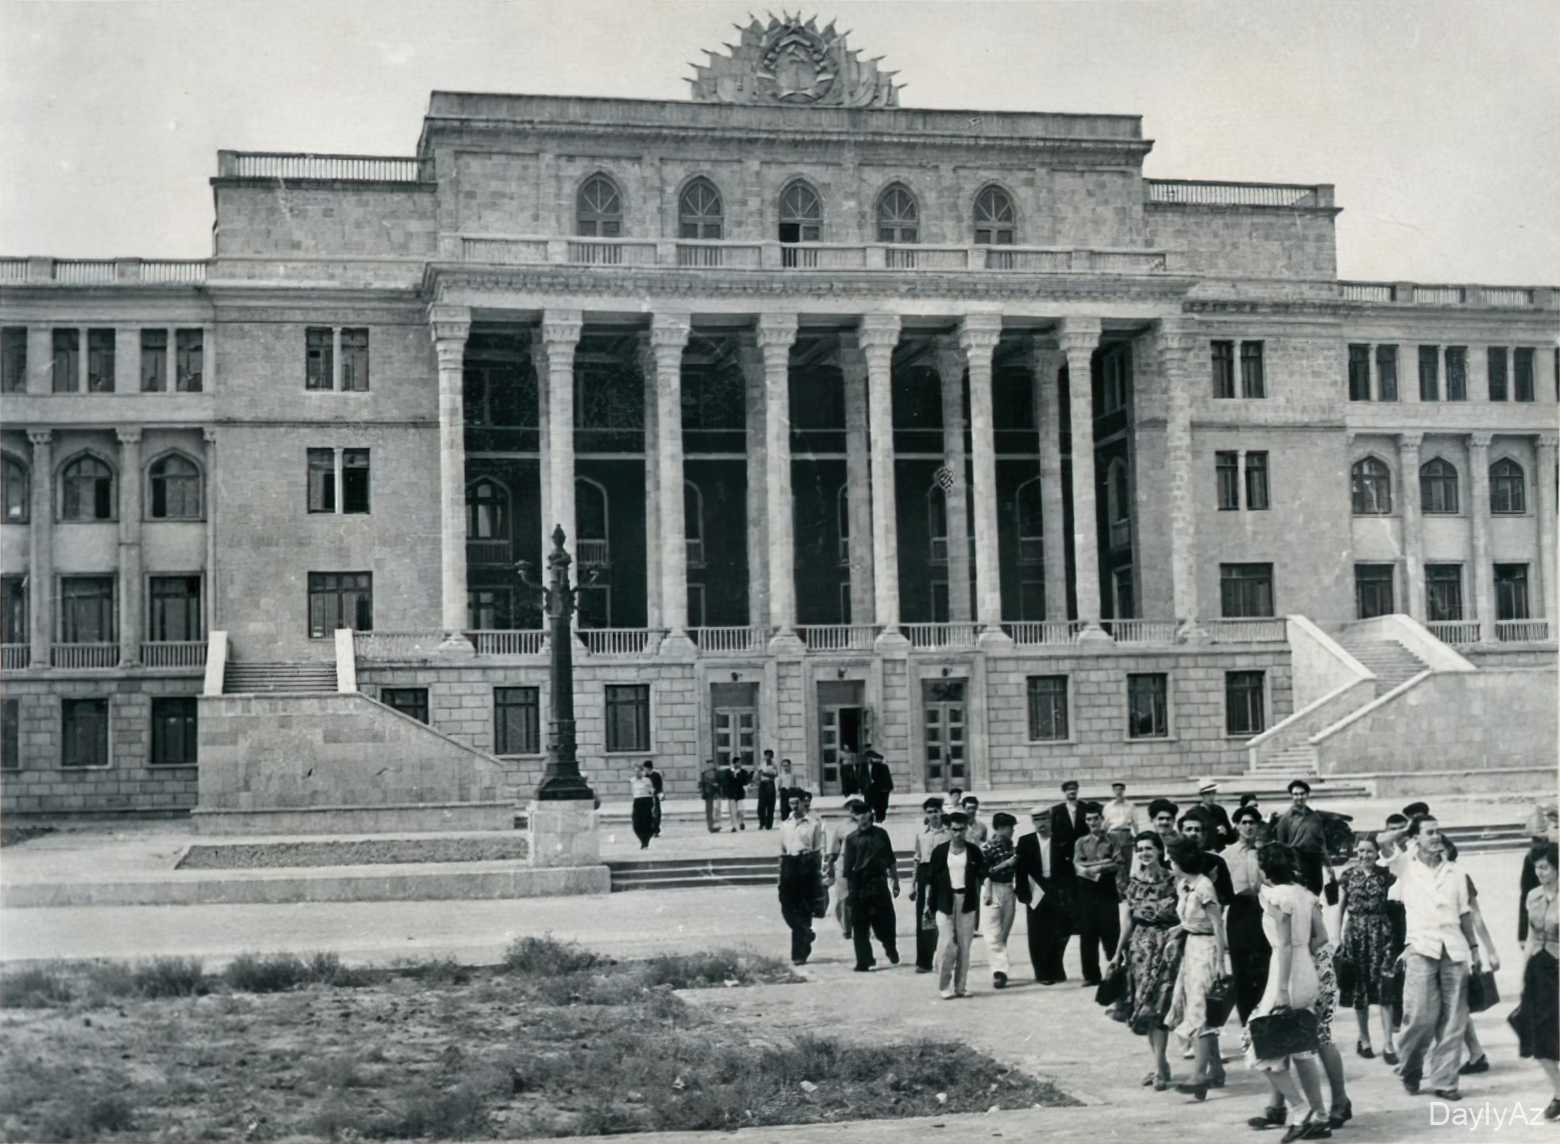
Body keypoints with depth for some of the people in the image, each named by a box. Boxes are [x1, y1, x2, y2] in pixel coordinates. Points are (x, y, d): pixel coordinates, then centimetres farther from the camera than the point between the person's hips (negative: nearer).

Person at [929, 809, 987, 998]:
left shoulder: (974, 851, 5)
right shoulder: (940, 851, 2)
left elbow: (982, 876, 8)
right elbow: (932, 879, 5)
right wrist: (929, 905, 4)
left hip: (967, 902, 1)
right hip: (945, 901, -1)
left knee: (964, 945, 4)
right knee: (946, 944, -7)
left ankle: (961, 986, 12)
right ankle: (944, 986, 2)